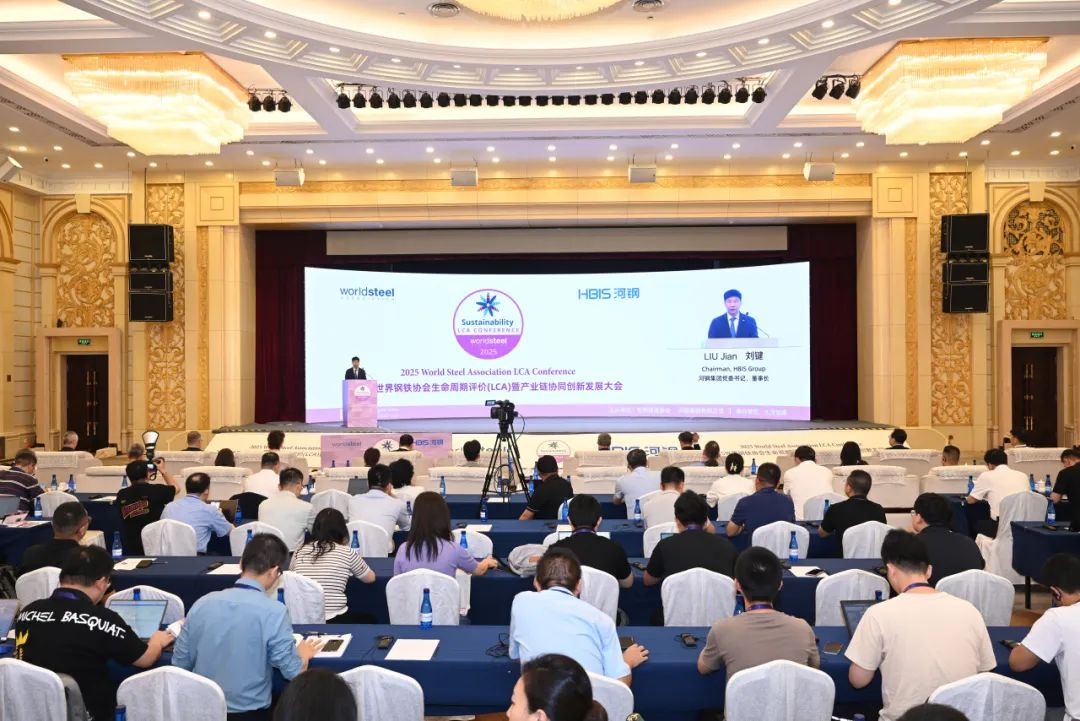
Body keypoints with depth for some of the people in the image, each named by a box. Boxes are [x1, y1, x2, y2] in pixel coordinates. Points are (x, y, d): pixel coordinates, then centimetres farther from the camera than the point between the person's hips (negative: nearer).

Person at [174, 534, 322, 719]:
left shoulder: (201, 604, -3)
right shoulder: (273, 612, -17)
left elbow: (180, 664, 5)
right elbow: (293, 673, -11)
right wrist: (303, 656, 9)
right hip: (250, 713, -5)